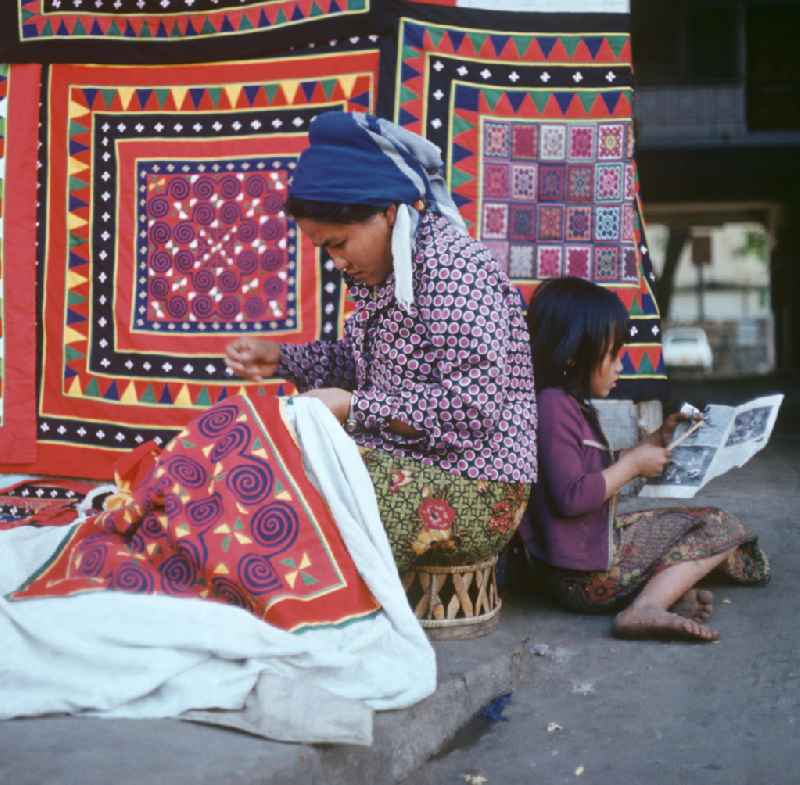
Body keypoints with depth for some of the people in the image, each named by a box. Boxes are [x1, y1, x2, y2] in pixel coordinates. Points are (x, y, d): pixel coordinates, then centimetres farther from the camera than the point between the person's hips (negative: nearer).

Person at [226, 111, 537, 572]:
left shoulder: (452, 268, -20)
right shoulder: (387, 265, 8)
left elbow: (474, 407, -25)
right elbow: (361, 360, 19)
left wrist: (354, 408, -22)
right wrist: (281, 359, 4)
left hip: (474, 486, -9)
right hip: (408, 460, 9)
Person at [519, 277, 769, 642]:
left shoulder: (570, 404, 14)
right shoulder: (553, 405, -19)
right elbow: (570, 497, -26)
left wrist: (656, 440, 16)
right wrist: (633, 464, -14)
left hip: (597, 541, 11)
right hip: (585, 571, -11)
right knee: (718, 526, -2)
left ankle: (669, 591, -4)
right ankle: (646, 609, -17)